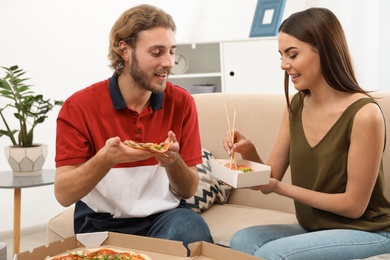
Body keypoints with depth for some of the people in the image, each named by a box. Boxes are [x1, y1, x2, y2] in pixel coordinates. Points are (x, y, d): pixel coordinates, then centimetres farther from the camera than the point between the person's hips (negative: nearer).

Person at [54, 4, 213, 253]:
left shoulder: (182, 103, -3)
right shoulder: (79, 107, -8)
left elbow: (189, 190, 1)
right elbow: (63, 194, -12)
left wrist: (172, 162, -21)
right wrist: (105, 158, -29)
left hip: (165, 214, 1)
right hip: (102, 223, -1)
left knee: (192, 230, -30)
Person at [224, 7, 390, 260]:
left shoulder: (364, 114, -21)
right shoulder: (295, 105, 0)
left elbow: (354, 205, -16)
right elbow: (271, 181, 4)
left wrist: (281, 188, -19)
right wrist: (250, 153, -16)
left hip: (367, 234, -5)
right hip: (313, 229, 6)